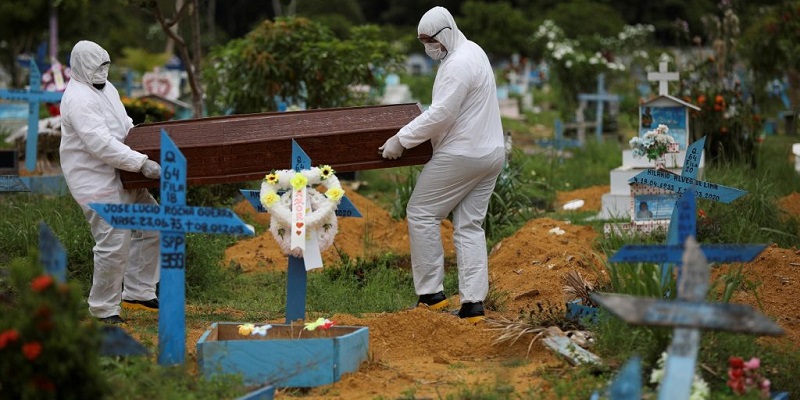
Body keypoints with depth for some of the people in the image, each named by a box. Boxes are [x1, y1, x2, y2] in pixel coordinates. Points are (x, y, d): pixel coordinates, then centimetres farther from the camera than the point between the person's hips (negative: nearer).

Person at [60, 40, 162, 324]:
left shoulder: (106, 88, 13)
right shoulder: (79, 100, -20)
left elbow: (124, 125, 29)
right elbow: (101, 144, -30)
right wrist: (141, 163, -32)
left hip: (120, 177, 11)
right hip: (95, 182, -11)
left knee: (152, 227, 12)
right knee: (114, 243, -13)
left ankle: (138, 293, 20)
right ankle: (104, 308, 1)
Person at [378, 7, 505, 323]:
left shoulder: (458, 65, -17)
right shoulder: (473, 52, 15)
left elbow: (440, 114, -22)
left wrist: (401, 140, -17)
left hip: (462, 154, -10)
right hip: (490, 153, 10)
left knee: (421, 212, 0)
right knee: (470, 226, 8)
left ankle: (431, 294, 0)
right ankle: (473, 303, 2)